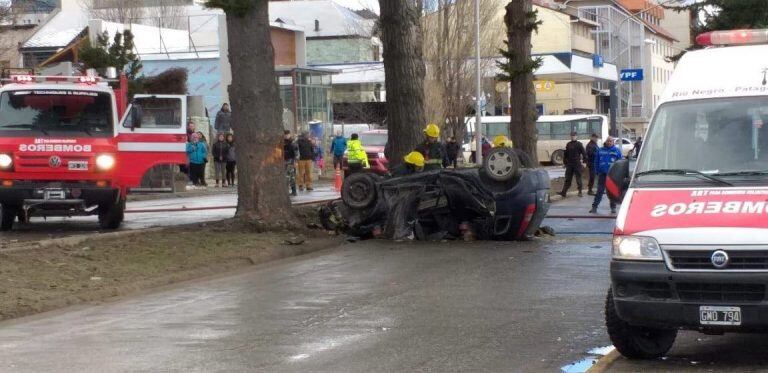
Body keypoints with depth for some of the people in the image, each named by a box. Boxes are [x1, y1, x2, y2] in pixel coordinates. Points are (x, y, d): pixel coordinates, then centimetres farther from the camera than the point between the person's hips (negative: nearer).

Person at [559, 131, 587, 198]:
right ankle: (564, 192, -1)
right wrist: (565, 162, 13)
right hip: (569, 164, 4)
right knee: (568, 178, 3)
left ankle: (580, 192, 13)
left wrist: (584, 160, -9)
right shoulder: (568, 144, 10)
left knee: (578, 178, 3)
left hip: (577, 164, -4)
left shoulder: (579, 144, -4)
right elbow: (565, 154, 16)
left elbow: (584, 153, -3)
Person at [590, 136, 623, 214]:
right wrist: (597, 171, 5)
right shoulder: (600, 150, 6)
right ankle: (594, 206, -1)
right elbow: (596, 161, 11)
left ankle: (613, 208, 15)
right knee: (600, 191, -1)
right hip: (602, 173, 1)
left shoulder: (617, 150, 2)